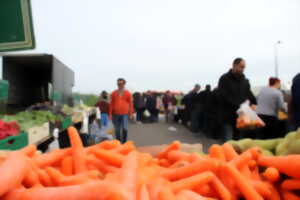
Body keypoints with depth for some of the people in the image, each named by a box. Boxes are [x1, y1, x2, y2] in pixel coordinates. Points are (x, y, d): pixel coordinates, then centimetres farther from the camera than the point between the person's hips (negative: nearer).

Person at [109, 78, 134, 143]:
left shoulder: (127, 93, 3)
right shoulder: (114, 93, 9)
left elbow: (130, 104, 4)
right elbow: (111, 104, 11)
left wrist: (131, 113, -2)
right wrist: (110, 113, 7)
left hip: (124, 114, -2)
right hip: (115, 114, 2)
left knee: (125, 129, -13)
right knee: (117, 130, 9)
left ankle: (124, 142, 7)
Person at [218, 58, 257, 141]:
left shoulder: (244, 80, 13)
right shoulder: (224, 79, -5)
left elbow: (249, 93, 16)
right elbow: (224, 97, -14)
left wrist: (253, 103, -4)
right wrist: (238, 106, -21)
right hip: (229, 116, -5)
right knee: (228, 141, -3)